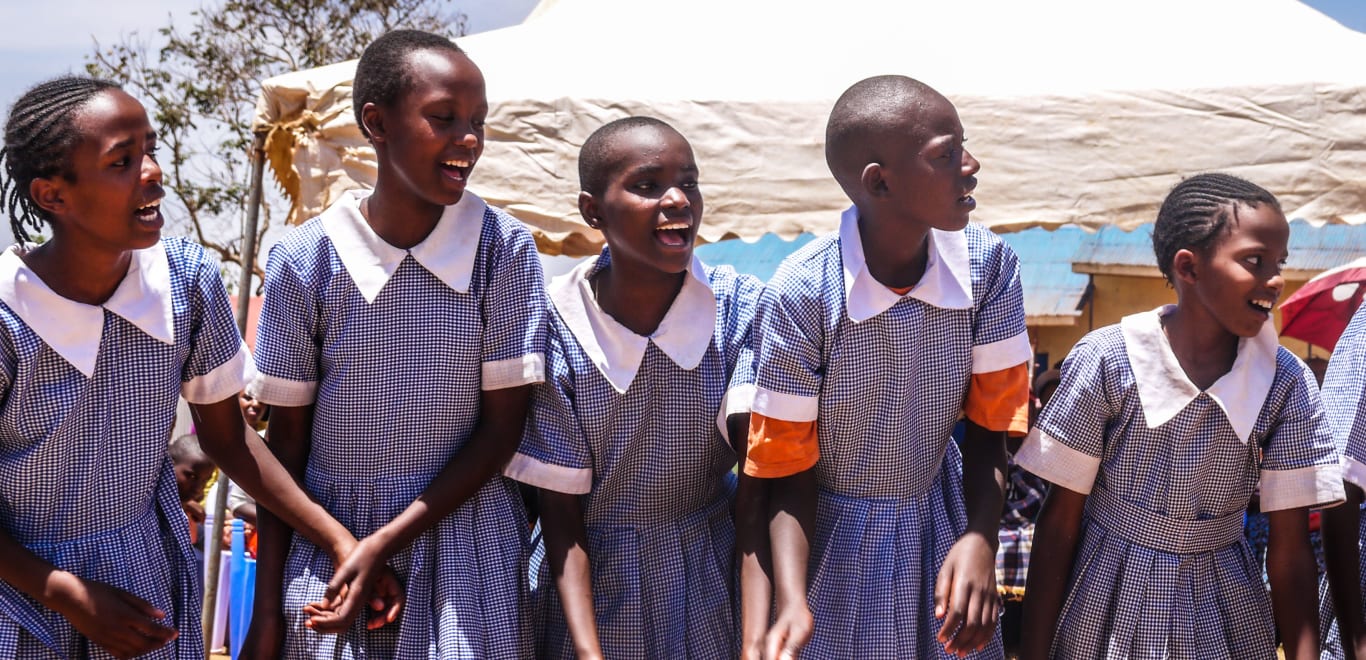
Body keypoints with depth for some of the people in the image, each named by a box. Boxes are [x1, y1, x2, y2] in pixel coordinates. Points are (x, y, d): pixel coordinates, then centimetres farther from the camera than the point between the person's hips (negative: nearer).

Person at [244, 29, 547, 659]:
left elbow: (503, 425, -5)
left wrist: (385, 543, -13)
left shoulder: (505, 250, -8)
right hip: (327, 543, 0)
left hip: (464, 533, 0)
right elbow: (286, 438, 0)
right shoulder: (305, 260, -8)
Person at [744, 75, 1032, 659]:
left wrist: (979, 540, -21)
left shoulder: (989, 265, -14)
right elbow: (788, 468, -16)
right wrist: (793, 604, -28)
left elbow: (990, 423, -5)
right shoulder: (801, 294, -24)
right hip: (837, 536, -3)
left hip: (944, 513, 4)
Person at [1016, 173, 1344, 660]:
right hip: (1106, 605, -2)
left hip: (1225, 617, 2)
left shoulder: (1287, 384, -9)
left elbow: (1289, 548, -7)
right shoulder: (1107, 362, -16)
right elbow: (1059, 523, -10)